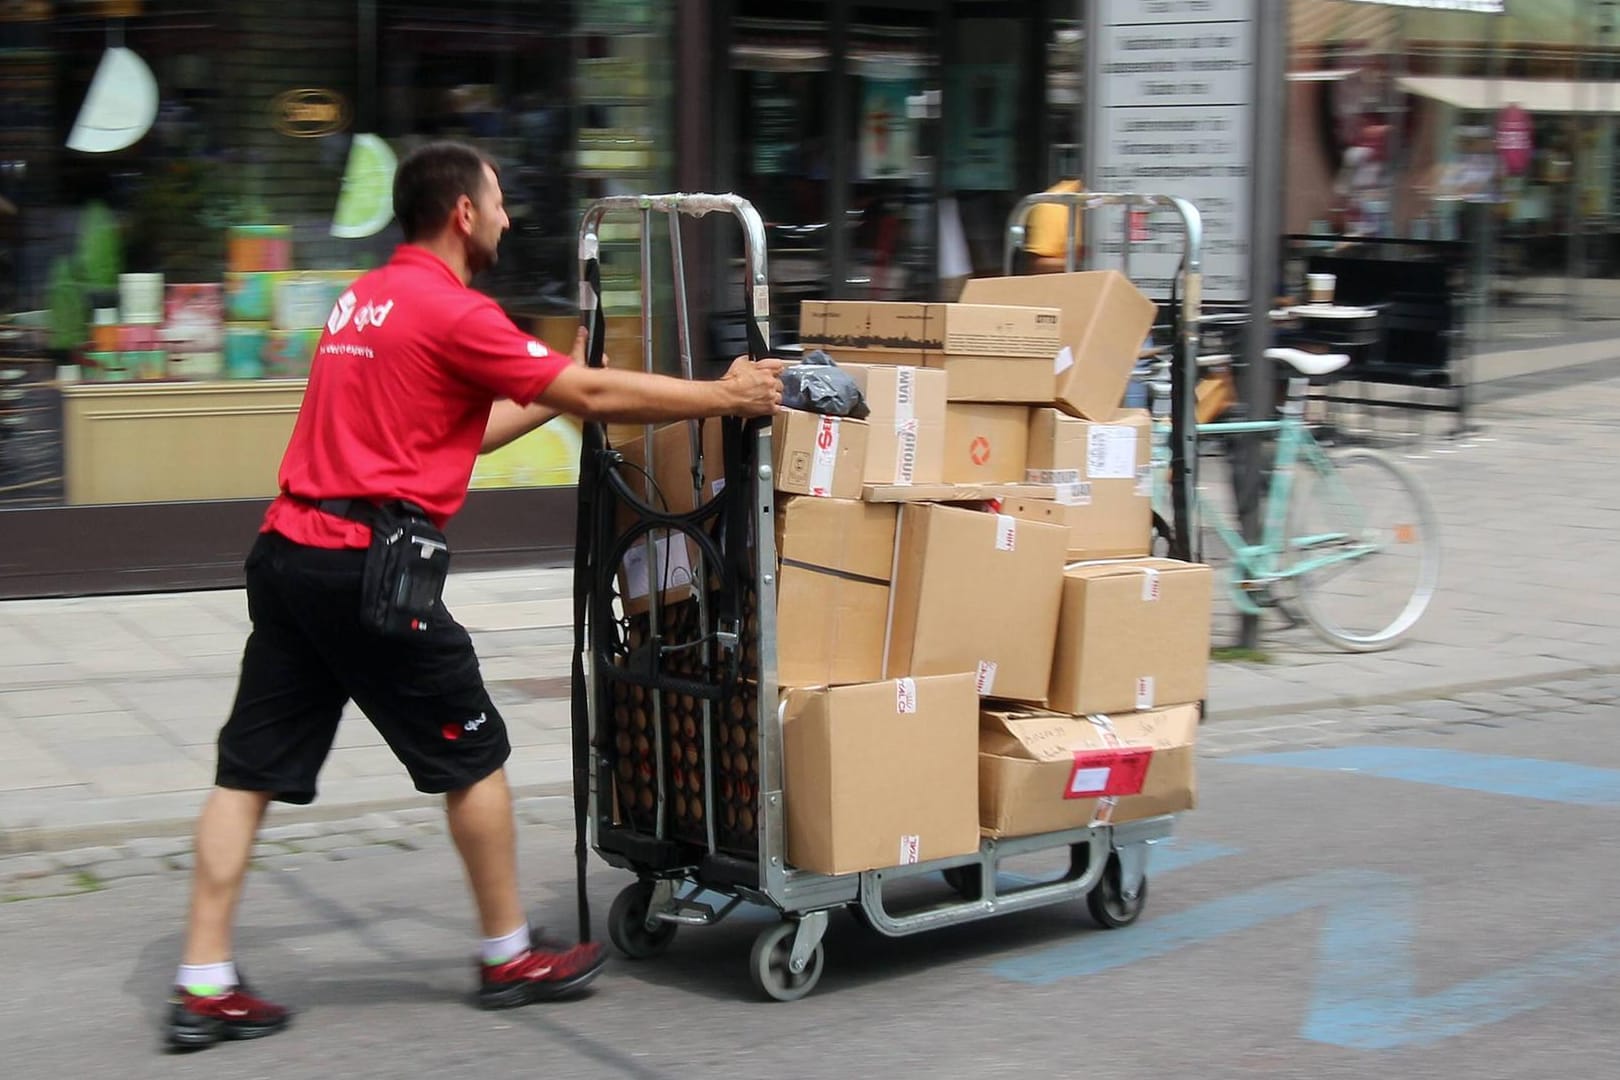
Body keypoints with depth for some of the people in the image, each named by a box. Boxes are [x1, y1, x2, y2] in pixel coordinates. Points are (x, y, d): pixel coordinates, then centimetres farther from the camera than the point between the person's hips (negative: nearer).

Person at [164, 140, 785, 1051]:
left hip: (291, 552, 9)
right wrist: (723, 397, 1)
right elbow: (592, 394, -8)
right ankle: (511, 958, 19)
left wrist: (548, 397, 31)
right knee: (474, 756, 7)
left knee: (252, 769, 7)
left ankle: (205, 985, 7)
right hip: (370, 565, -9)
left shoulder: (368, 299, 19)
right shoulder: (452, 311, -10)